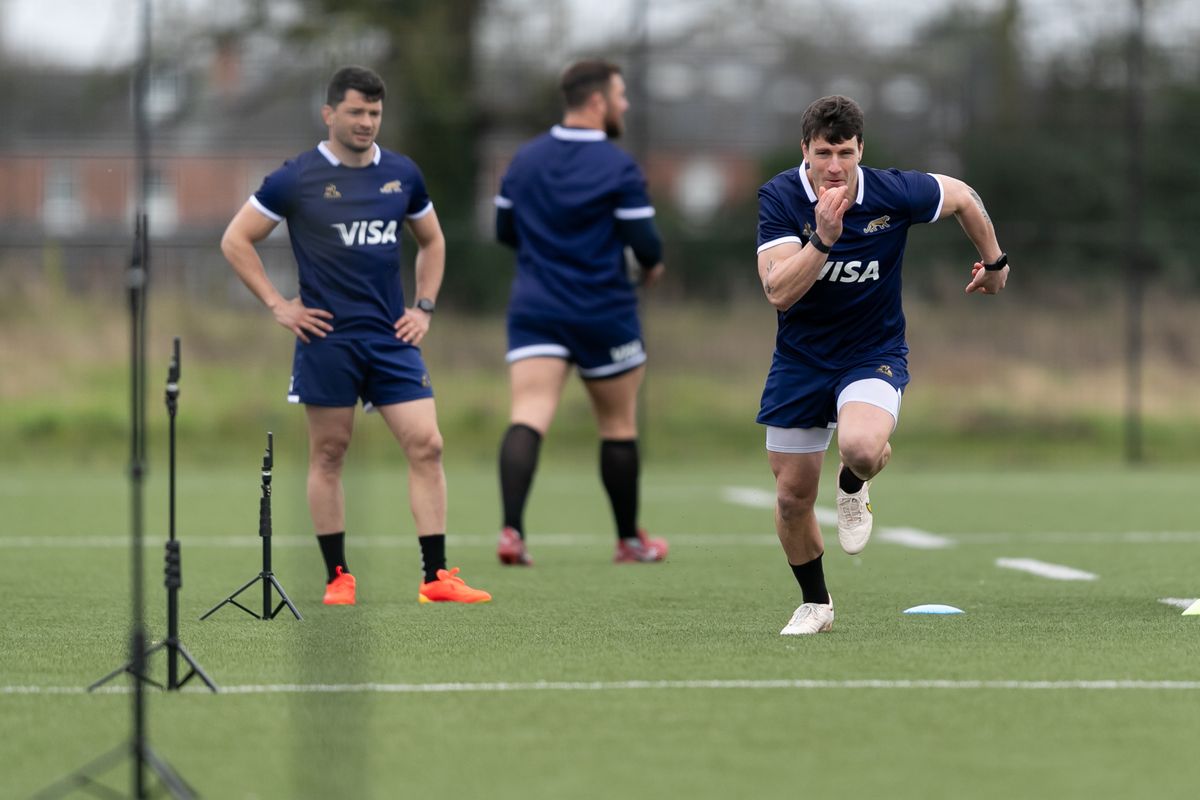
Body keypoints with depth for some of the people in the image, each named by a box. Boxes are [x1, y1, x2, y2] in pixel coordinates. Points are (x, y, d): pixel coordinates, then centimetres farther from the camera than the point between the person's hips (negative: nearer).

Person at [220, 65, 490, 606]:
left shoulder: (402, 174, 8)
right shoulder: (297, 178, -4)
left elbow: (432, 241, 24)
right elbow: (235, 241, 0)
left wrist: (424, 306, 11)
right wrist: (278, 306, -4)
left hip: (392, 338, 3)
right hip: (327, 338, -3)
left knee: (426, 445, -6)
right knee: (328, 453, 2)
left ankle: (436, 576, -4)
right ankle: (338, 578, 11)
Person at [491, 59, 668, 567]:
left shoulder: (525, 160, 6)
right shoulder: (618, 168, -10)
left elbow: (504, 230, 14)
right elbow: (646, 245, -11)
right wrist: (650, 266, 12)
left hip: (534, 312, 3)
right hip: (604, 316, -3)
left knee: (528, 419, -9)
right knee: (619, 427, 13)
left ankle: (511, 528, -29)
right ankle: (629, 540, 25)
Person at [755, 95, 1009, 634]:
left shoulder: (894, 194, -17)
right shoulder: (779, 197, -17)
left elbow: (962, 196, 5)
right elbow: (778, 292, -27)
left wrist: (994, 263, 16)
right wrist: (822, 239, -40)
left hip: (874, 354, -2)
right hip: (800, 361, 2)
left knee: (861, 447, -33)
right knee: (792, 496, 6)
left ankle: (853, 488, 6)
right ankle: (815, 604, 33)